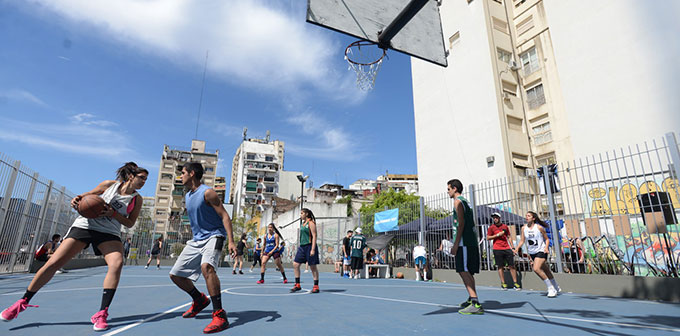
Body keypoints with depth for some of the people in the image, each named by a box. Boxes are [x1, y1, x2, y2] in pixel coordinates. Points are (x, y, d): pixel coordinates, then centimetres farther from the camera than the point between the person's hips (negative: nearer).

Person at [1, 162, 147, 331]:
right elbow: (86, 196, 14)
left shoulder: (137, 199, 1)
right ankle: (23, 302, 22)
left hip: (109, 233, 0)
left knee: (117, 263, -26)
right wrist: (77, 199, -9)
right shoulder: (110, 184, 1)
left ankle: (101, 314, -19)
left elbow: (130, 223, 3)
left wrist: (113, 213, -13)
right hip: (85, 224, 1)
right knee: (53, 263, -4)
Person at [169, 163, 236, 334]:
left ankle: (220, 316, -29)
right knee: (175, 275, 9)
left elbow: (224, 216, -18)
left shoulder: (207, 192, -14)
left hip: (214, 236, -9)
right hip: (196, 239, 9)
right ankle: (199, 300, 33)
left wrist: (231, 241, -27)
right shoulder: (187, 196, 13)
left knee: (206, 266, -35)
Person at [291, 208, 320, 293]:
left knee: (313, 266, 0)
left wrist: (313, 249, -20)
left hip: (309, 246, -8)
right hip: (302, 247, 8)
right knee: (295, 265, 3)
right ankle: (297, 285, 12)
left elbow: (314, 236, -14)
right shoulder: (303, 223, 16)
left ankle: (316, 286, 10)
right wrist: (300, 246, 18)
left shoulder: (311, 223, -9)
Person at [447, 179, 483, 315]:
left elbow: (461, 223, -16)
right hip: (472, 242, 10)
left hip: (464, 243, -10)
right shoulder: (466, 201, 22)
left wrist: (456, 244, -18)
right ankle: (471, 299, 26)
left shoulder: (458, 201, -6)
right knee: (468, 272, 16)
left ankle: (476, 304, -18)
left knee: (463, 271, -13)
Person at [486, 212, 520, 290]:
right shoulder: (491, 227, 2)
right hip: (497, 249, -2)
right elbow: (488, 238, 1)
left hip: (507, 248, 3)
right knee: (500, 267, 1)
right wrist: (497, 235, -10)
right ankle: (503, 284, 8)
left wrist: (512, 248, 11)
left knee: (512, 266, 2)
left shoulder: (505, 226, 11)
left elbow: (509, 237, 16)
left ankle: (515, 283, 10)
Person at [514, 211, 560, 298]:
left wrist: (546, 247, -17)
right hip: (532, 252, 5)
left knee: (536, 269, -20)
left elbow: (547, 239, -1)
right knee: (546, 270, 16)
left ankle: (551, 289, -6)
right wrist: (517, 248, -9)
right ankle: (556, 287, 35)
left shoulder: (539, 227, -11)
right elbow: (522, 240, 6)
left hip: (541, 251, -5)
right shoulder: (524, 228, 1)